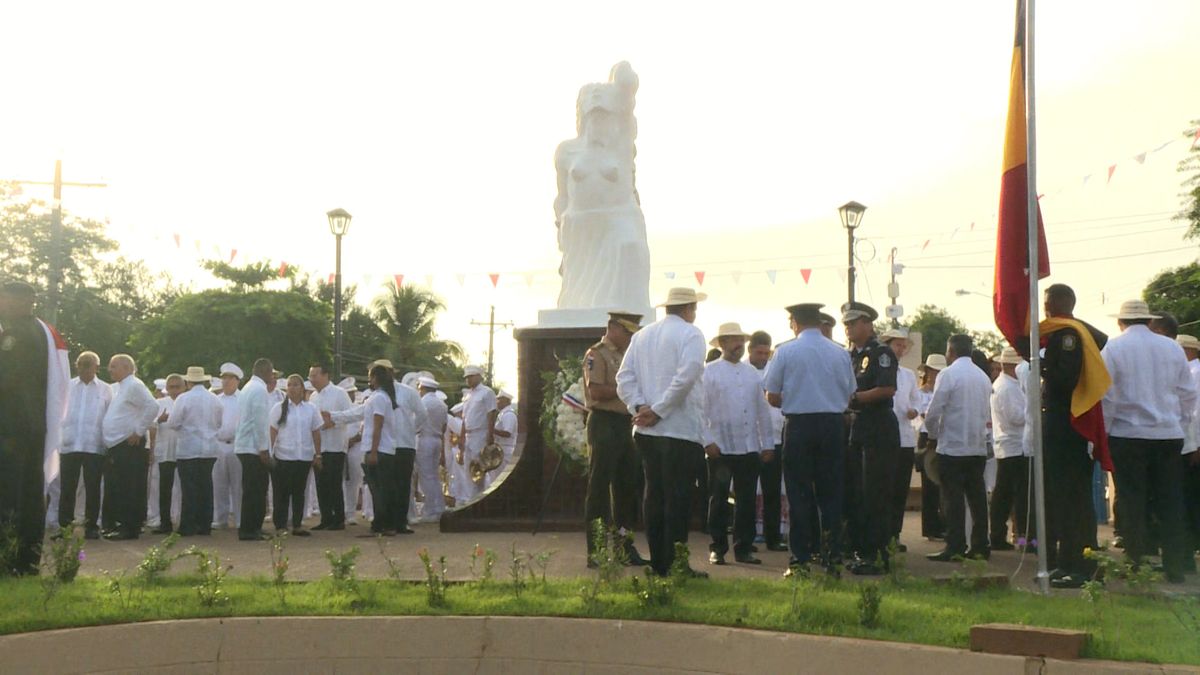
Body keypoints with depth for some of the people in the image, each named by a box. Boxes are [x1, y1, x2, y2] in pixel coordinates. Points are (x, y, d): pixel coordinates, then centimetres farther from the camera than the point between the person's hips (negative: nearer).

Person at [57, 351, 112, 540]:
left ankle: (91, 526, 8)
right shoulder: (68, 386, 10)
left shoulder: (105, 389, 8)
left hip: (94, 446, -1)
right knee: (67, 488, 1)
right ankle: (64, 526, 7)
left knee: (93, 489, 2)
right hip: (68, 444, 1)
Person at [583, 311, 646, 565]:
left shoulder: (625, 356, 20)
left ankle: (625, 546, 19)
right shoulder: (596, 354, -7)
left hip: (625, 425, 9)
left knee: (627, 486, 10)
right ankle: (596, 551, -1)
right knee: (599, 488, -5)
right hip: (604, 423, -9)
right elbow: (596, 392, -18)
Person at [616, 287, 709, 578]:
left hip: (645, 431, 6)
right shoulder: (690, 334, -5)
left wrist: (638, 407, -2)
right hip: (680, 429, -6)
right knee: (677, 497, -3)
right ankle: (675, 564, -3)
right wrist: (658, 410, -15)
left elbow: (625, 377, 6)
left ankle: (658, 562, 14)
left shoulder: (641, 336, 14)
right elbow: (685, 377, -18)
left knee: (654, 494, 11)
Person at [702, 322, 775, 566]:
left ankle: (744, 548, 15)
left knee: (746, 500, 7)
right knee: (719, 500, 2)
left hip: (750, 447, 4)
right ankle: (717, 549, 10)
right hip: (720, 447, -4)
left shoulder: (752, 373, 14)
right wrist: (707, 441, -13)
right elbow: (701, 409, -5)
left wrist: (768, 443, 12)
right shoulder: (709, 372, -1)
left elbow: (763, 409, 15)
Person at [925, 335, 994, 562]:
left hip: (952, 447, -6)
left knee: (953, 498, -4)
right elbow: (987, 415, 14)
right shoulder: (983, 377, 10)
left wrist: (933, 435, 5)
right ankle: (980, 546, 9)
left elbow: (933, 413, -11)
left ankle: (955, 547, -6)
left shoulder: (948, 375, -10)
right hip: (978, 447, 6)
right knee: (977, 496, 8)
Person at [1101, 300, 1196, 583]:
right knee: (1170, 504, 8)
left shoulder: (1113, 348, -5)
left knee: (1132, 504, 3)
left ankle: (1137, 566, 5)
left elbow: (1105, 396, -8)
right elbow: (1188, 394, 9)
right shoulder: (1173, 348, 6)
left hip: (1127, 435, -3)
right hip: (1169, 435, 3)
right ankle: (1174, 568, 9)